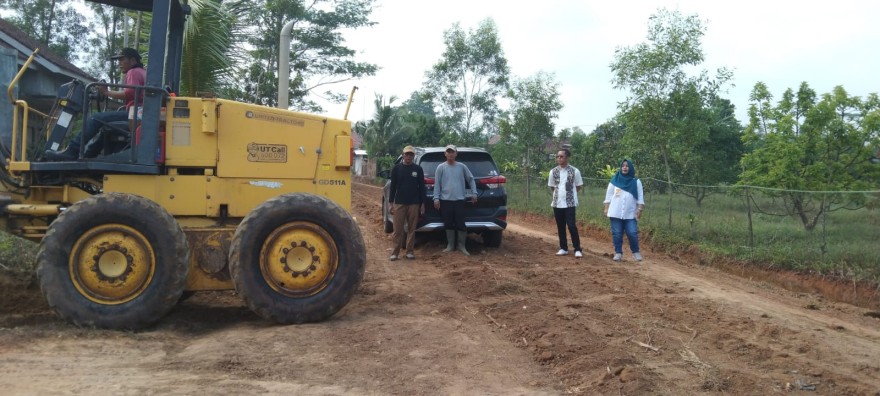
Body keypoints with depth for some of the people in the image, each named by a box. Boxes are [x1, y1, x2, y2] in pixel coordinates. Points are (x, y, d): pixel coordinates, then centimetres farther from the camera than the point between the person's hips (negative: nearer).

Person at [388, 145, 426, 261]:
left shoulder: (418, 169, 6)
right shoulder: (396, 168, 5)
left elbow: (422, 187, 8)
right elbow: (392, 186, 6)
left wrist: (422, 203, 4)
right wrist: (391, 202, 2)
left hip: (414, 204, 1)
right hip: (399, 203, -1)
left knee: (411, 229, 4)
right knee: (398, 229, -1)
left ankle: (410, 251, 12)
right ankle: (395, 252, 4)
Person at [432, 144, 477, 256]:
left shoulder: (462, 167, 5)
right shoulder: (441, 167, 2)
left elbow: (471, 179, 12)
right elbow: (437, 184, 1)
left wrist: (474, 193, 6)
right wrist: (436, 198, -6)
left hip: (459, 200, 0)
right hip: (445, 200, 0)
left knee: (460, 224, -1)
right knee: (448, 224, 6)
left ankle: (461, 246, 11)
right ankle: (450, 245, 18)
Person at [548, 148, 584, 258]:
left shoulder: (574, 171, -6)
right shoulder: (553, 171, 3)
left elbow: (579, 186, 5)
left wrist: (569, 193, 8)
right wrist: (559, 193, 11)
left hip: (570, 203, -4)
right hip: (557, 203, 4)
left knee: (572, 226, -8)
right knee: (560, 227, 9)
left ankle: (577, 249, -1)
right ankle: (563, 248, 18)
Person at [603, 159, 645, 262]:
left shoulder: (636, 182, 4)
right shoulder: (615, 180, 5)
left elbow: (640, 197, 5)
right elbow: (609, 195, 7)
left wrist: (639, 210, -3)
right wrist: (606, 208, 3)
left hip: (630, 213, -1)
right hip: (616, 213, 1)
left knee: (632, 233, -6)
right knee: (617, 234, 2)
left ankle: (636, 252, 12)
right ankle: (618, 253, 13)